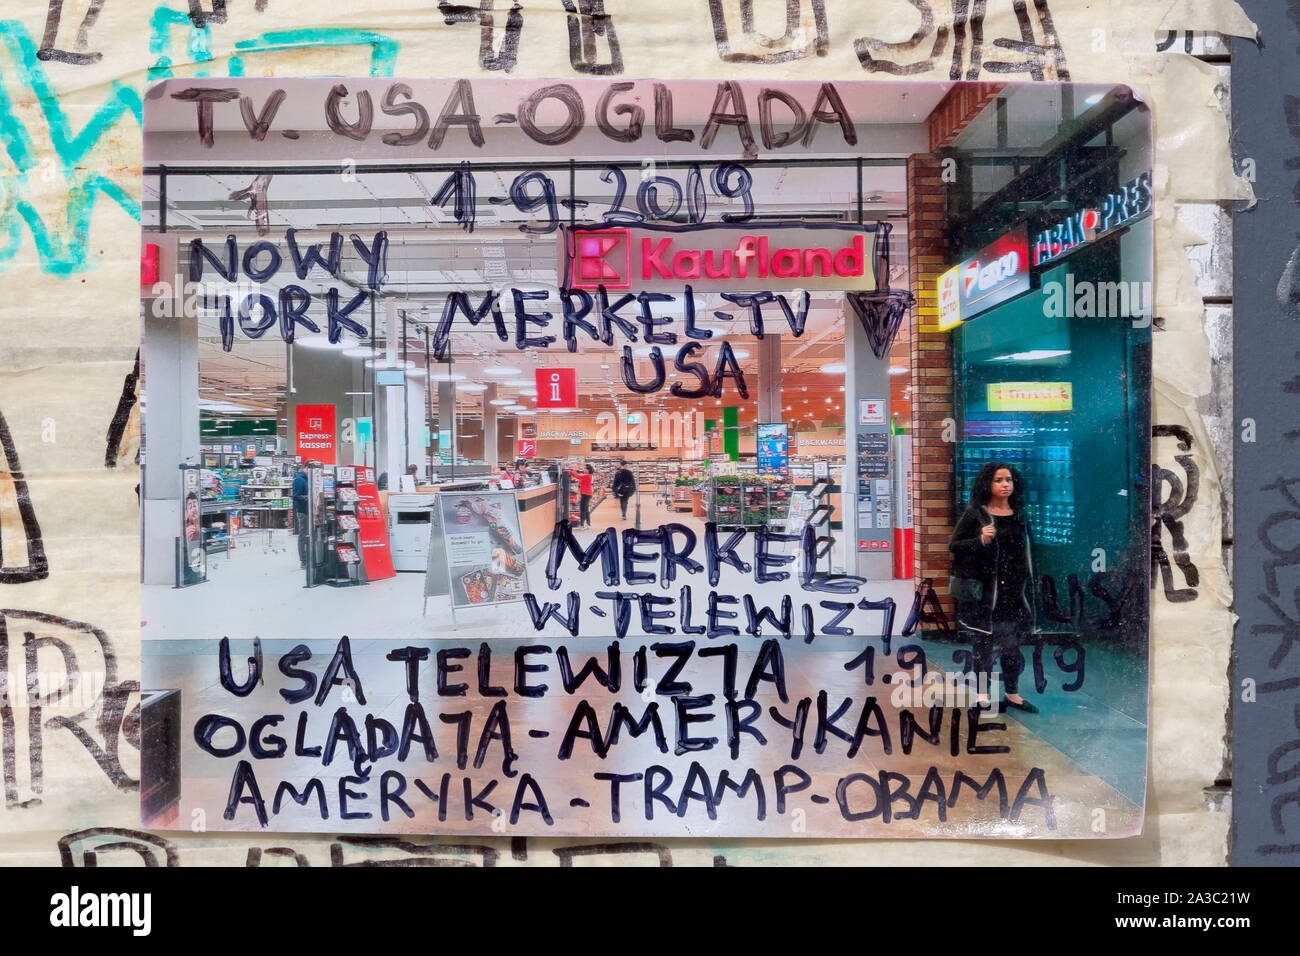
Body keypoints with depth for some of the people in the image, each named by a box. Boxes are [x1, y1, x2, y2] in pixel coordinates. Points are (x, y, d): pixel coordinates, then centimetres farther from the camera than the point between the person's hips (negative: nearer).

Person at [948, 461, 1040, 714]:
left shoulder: (1018, 515, 10)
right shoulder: (975, 514, -6)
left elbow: (1026, 553, 17)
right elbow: (954, 546, -7)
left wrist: (1028, 587, 14)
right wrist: (981, 540, -22)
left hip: (1014, 589, 5)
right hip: (984, 589, -5)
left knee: (1012, 640, 10)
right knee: (985, 640, 3)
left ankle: (1012, 693, 23)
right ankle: (982, 693, 14)